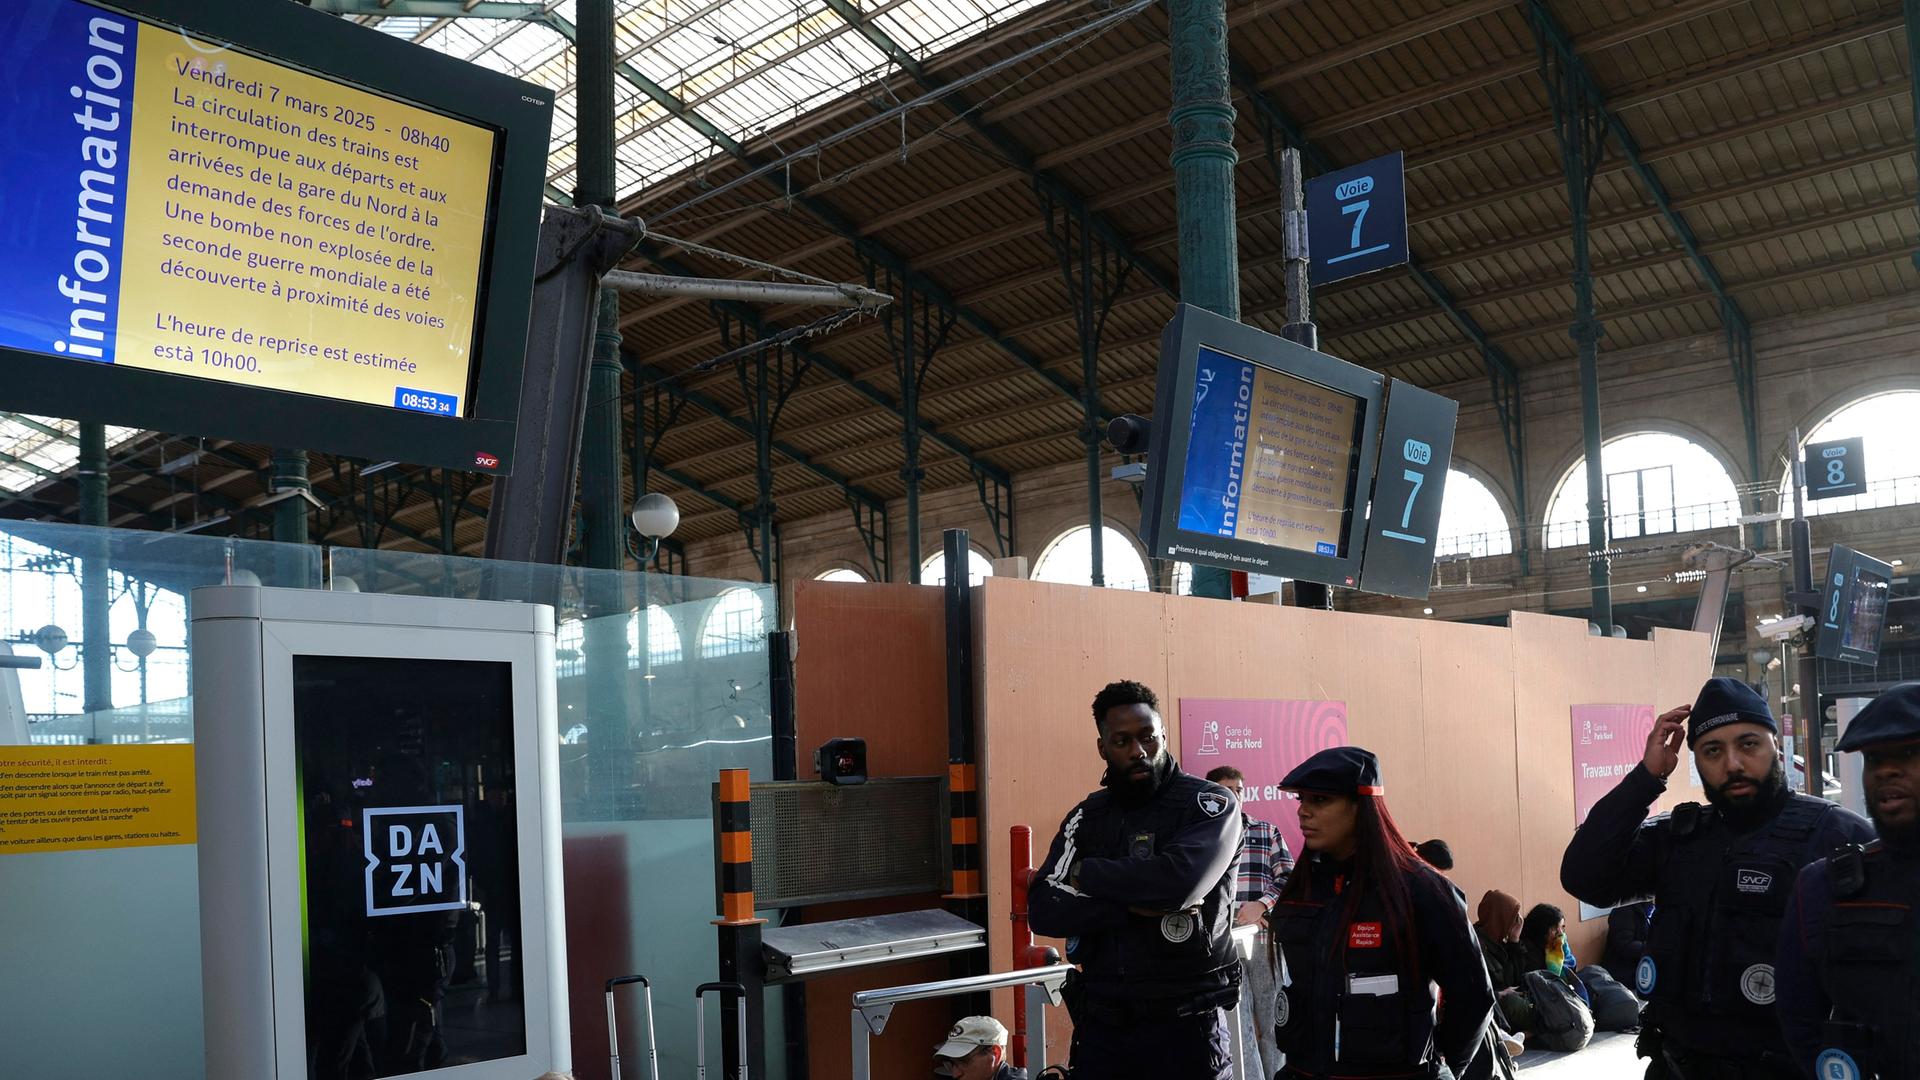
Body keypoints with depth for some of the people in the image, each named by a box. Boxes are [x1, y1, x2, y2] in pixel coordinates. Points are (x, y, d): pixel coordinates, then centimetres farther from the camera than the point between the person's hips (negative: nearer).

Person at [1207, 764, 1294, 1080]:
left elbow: (1287, 879, 5)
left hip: (1266, 938, 1)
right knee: (1237, 1025, -2)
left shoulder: (1267, 831, 13)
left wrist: (1261, 905, -12)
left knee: (1272, 1021, 6)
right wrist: (1229, 915, -10)